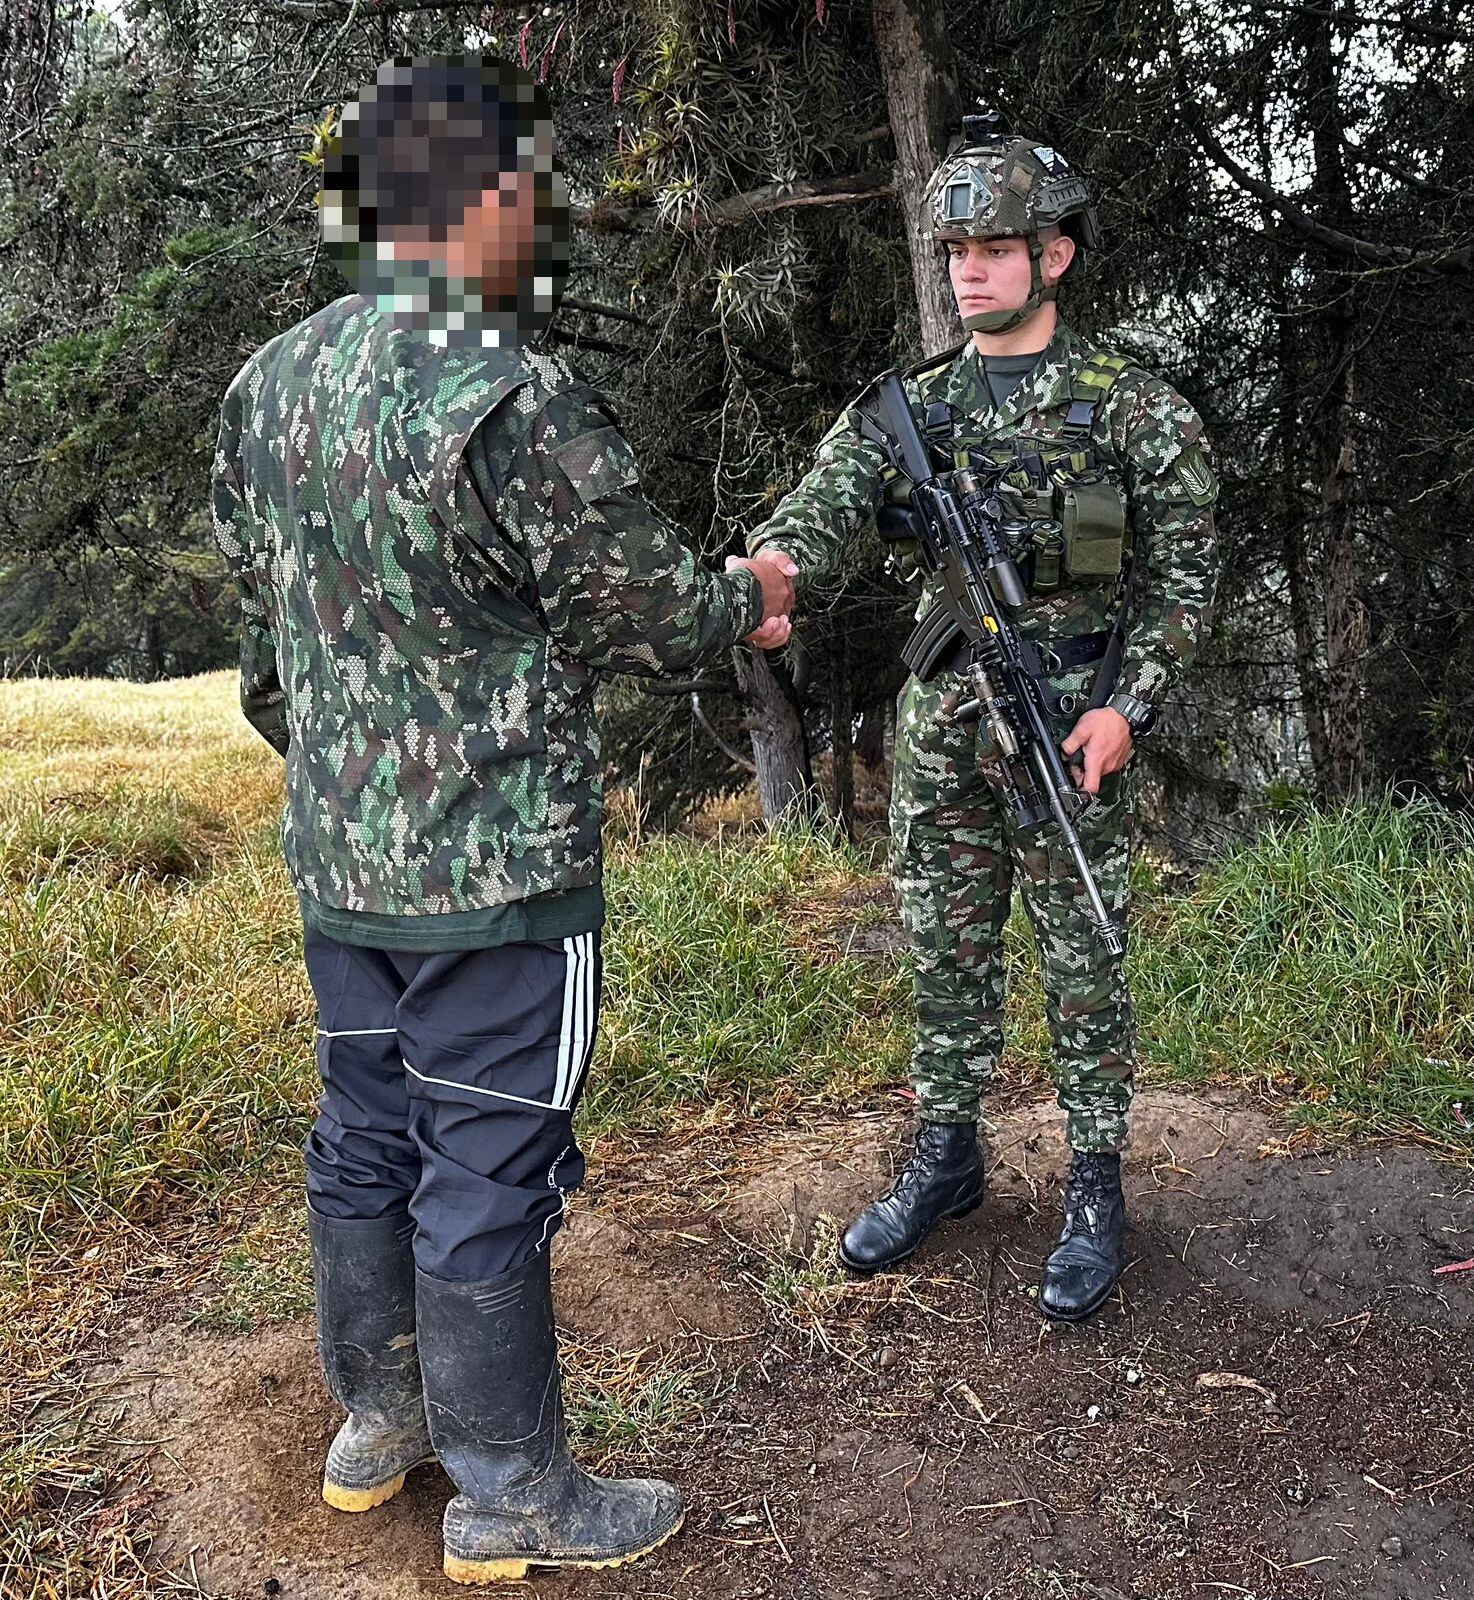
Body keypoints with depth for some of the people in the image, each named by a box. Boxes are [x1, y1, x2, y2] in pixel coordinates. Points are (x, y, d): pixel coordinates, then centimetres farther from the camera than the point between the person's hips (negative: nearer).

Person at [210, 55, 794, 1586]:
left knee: (365, 1139, 19)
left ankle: (378, 1419, 38)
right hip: (496, 869, -8)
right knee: (487, 1175, 4)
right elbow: (642, 606, -12)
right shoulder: (518, 396, -20)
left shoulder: (267, 381, 5)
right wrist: (746, 600, 9)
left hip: (335, 857, 8)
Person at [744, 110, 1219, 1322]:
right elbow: (828, 503, -9)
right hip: (941, 728, 4)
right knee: (947, 958, 13)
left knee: (1081, 967, 4)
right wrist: (771, 562, -32)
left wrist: (1130, 708, -14)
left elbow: (1184, 574, -2)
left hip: (1074, 725, -4)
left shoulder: (1134, 405, -3)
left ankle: (1096, 1189, 19)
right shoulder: (910, 406, 6)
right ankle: (947, 1158, 29)